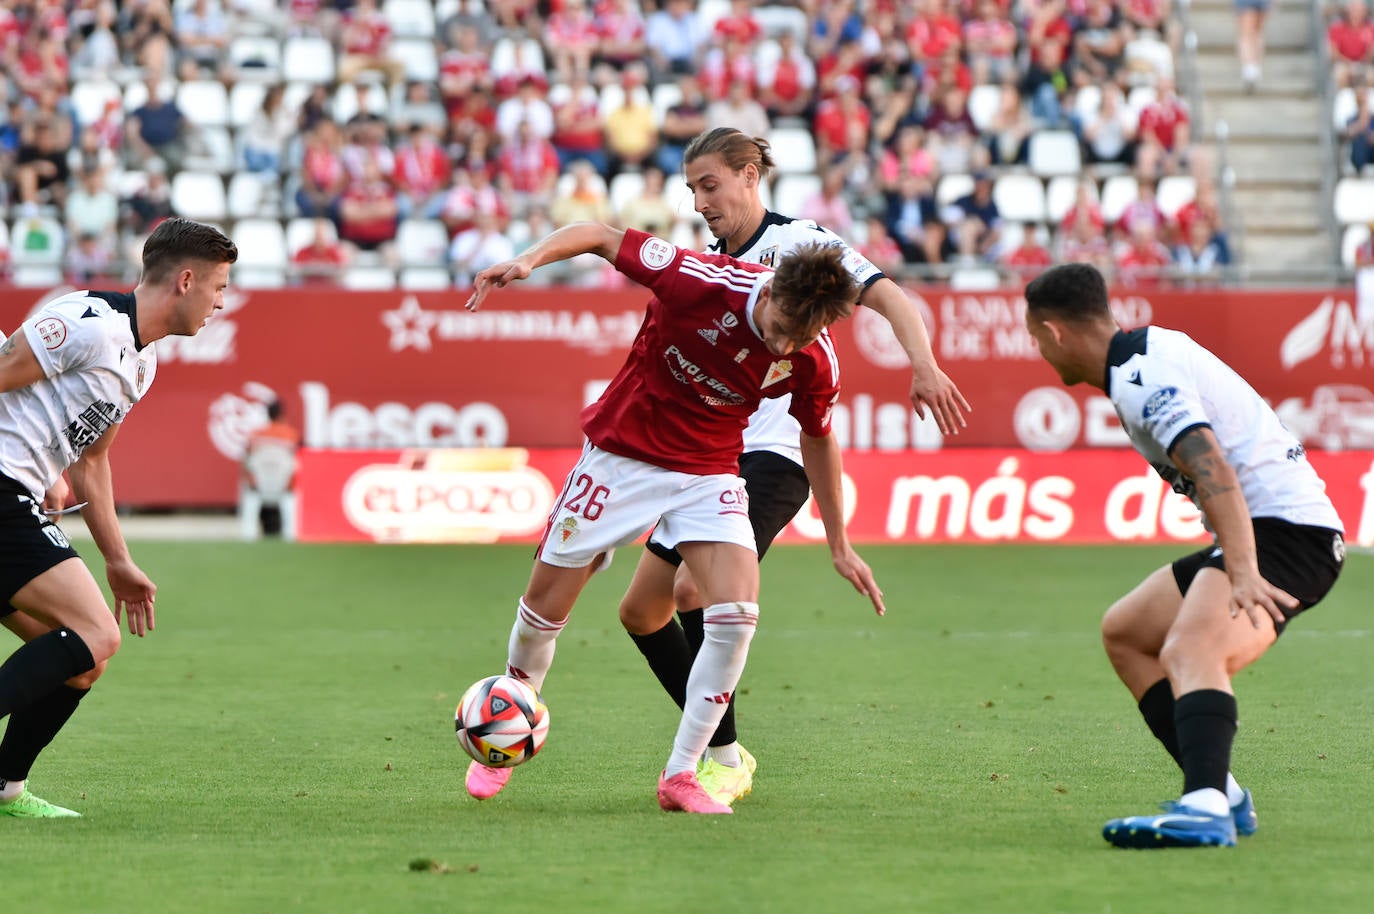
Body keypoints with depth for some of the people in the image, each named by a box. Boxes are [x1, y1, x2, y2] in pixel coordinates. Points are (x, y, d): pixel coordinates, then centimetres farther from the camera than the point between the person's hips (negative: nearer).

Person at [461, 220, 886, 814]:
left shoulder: (813, 362, -16)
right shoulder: (701, 283, -28)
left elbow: (817, 438, 4)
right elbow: (600, 236, -16)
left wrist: (839, 544, 10)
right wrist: (530, 261, -33)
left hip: (709, 473, 2)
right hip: (621, 454, -2)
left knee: (738, 614, -20)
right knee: (546, 608, 7)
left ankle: (681, 776, -7)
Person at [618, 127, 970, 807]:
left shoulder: (797, 242, -5)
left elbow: (888, 297, -14)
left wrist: (924, 367, -30)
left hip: (774, 455, -9)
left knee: (695, 588, -24)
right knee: (641, 611, 5)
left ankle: (724, 762, -14)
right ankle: (723, 750, 16)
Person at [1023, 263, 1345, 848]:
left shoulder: (1142, 379, -18)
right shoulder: (1151, 349, 15)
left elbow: (1214, 473, -31)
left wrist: (1243, 573, -40)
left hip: (1282, 531, -11)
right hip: (1259, 533, 11)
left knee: (1189, 651, -33)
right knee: (1124, 633, 19)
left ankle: (1205, 809, -55)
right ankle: (1218, 793, 11)